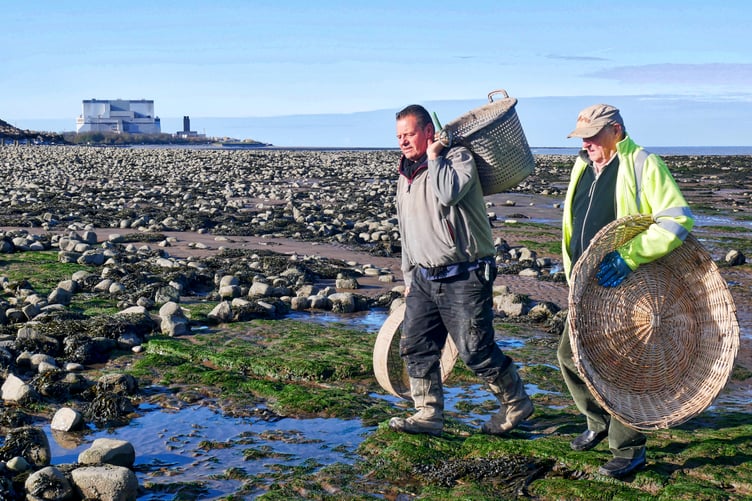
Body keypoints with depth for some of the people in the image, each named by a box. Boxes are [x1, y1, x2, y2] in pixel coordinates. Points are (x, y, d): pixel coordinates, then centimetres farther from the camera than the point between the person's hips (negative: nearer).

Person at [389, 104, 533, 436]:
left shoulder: (457, 157, -6)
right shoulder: (406, 175, 16)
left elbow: (448, 194, -29)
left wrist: (434, 157, -14)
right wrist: (409, 276, 24)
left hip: (463, 278, -7)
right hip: (424, 278, 8)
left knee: (476, 351, -3)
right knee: (415, 347, 5)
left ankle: (517, 404, 17)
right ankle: (429, 415, 15)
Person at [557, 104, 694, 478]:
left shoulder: (643, 165, -12)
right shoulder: (583, 166, 11)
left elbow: (678, 220, -21)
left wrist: (628, 257, -29)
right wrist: (573, 274, 16)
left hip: (626, 289, -8)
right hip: (586, 287, 8)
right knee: (569, 355, 13)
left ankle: (629, 449, 13)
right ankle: (600, 422, 35)